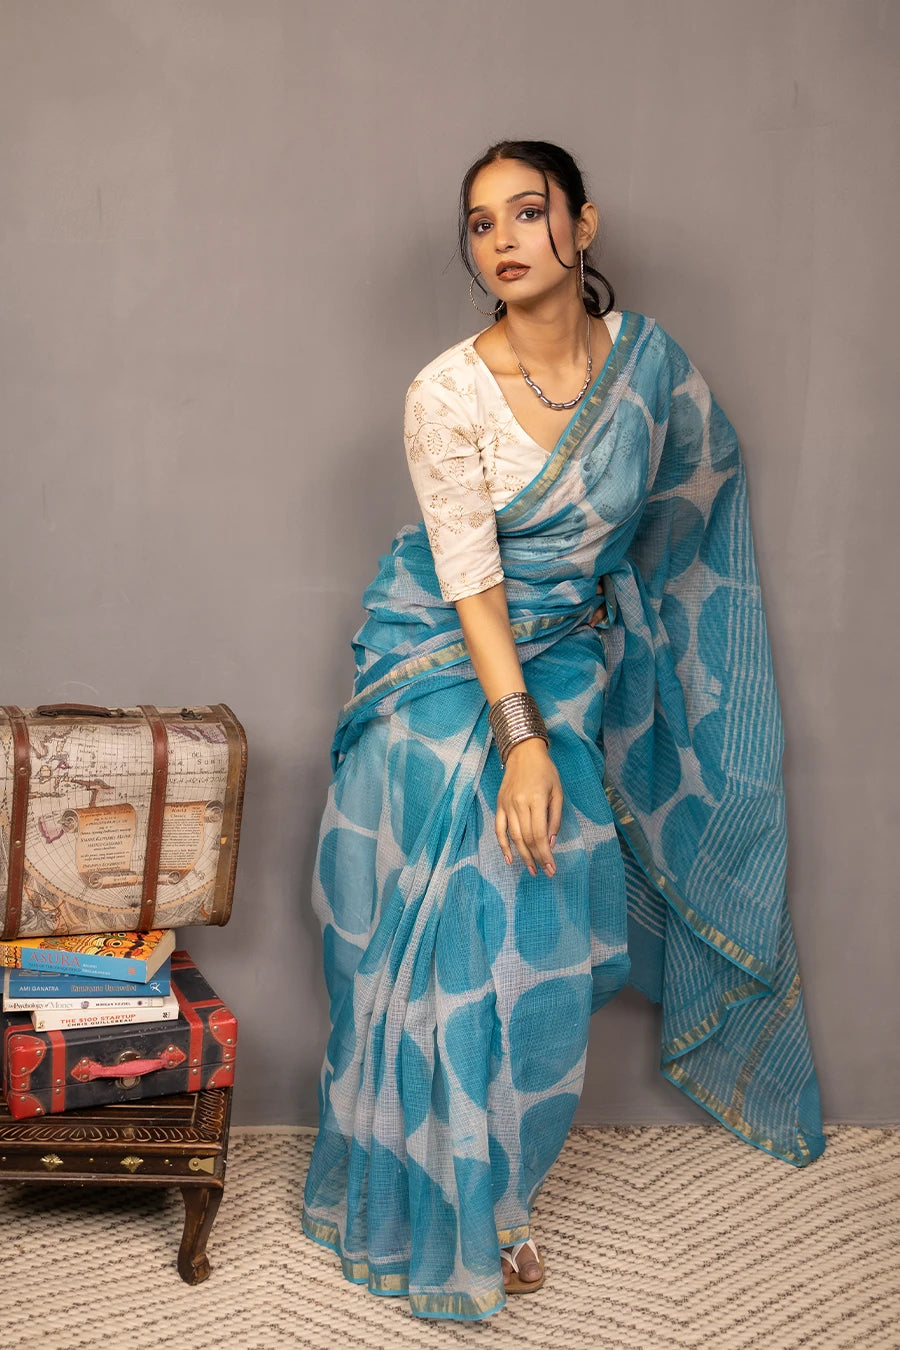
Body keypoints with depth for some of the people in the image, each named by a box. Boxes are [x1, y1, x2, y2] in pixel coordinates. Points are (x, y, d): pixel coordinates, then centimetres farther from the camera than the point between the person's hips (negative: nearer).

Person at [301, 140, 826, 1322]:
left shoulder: (647, 355, -6)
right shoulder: (448, 393, -17)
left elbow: (694, 467, 15)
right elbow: (471, 584, -19)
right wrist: (521, 740, -26)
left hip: (571, 662, 3)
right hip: (448, 670, -3)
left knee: (539, 928, 2)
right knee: (464, 928, -4)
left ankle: (498, 1186, 22)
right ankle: (457, 1216, 15)